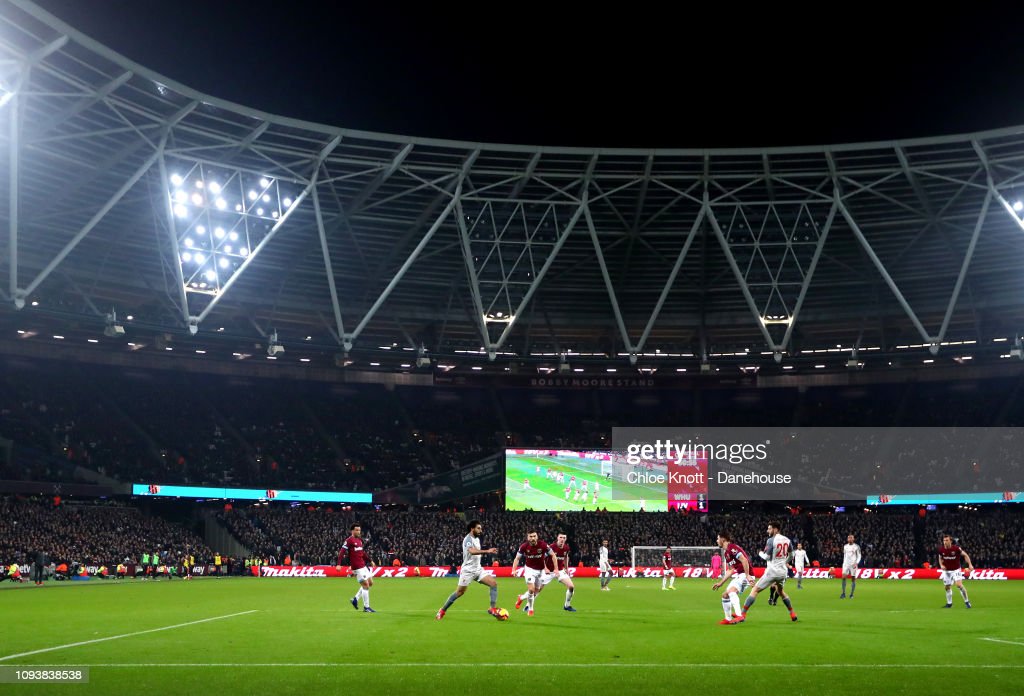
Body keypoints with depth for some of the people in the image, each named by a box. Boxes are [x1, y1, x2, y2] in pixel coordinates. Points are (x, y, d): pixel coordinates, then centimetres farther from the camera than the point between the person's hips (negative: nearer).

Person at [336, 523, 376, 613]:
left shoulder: (359, 540, 13)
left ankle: (355, 599, 22)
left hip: (363, 565, 9)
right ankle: (366, 607, 4)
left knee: (370, 583, 13)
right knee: (366, 585, -6)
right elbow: (341, 552, -16)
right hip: (357, 567, -9)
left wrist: (370, 561, 27)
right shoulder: (349, 540, -12)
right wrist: (338, 564, -24)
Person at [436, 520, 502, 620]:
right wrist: (487, 551, -47)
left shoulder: (477, 539, 12)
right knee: (460, 592, -4)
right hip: (468, 570, -8)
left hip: (478, 569, 8)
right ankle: (442, 610, 14)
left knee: (494, 583, -8)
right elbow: (472, 551, -38)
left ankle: (493, 609, -7)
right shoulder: (468, 539, -17)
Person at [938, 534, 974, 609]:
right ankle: (949, 603, 27)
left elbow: (965, 555, -6)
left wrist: (970, 565, -14)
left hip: (956, 570, -4)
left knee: (959, 585, -20)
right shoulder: (941, 549, -7)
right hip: (946, 571, 4)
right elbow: (940, 558, 11)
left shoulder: (956, 548, -18)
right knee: (947, 587, 9)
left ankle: (966, 601, -1)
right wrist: (941, 565, -7)